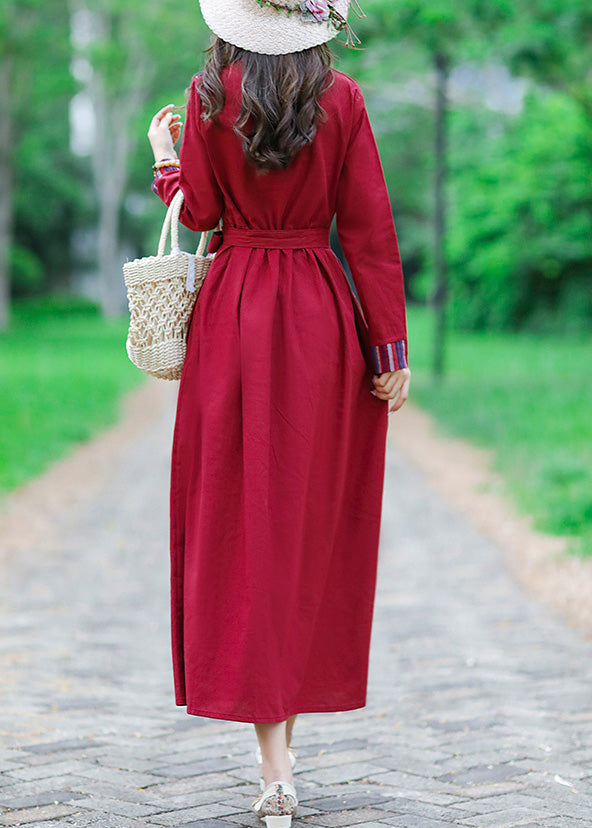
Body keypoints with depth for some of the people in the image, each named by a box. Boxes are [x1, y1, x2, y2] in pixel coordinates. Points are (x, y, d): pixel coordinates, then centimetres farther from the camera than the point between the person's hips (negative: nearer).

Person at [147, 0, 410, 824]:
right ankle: (299, 691, 23)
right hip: (322, 317, 1)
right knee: (315, 521, 13)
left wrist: (166, 155, 20)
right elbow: (370, 229, -3)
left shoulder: (211, 97, -4)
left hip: (235, 315, -1)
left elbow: (200, 210, 0)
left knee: (245, 516, 1)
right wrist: (390, 346, 0)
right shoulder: (343, 100, -2)